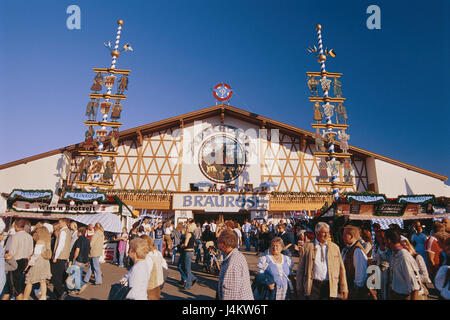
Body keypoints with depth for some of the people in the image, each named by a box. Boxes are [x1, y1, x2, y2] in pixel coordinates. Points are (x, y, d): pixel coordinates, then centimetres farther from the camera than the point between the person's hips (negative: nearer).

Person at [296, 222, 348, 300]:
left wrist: (344, 289, 4)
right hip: (313, 286, -1)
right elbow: (300, 269, 4)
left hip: (330, 286, 1)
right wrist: (300, 288, 3)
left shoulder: (335, 247, 8)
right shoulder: (307, 246, 2)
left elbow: (341, 269, 8)